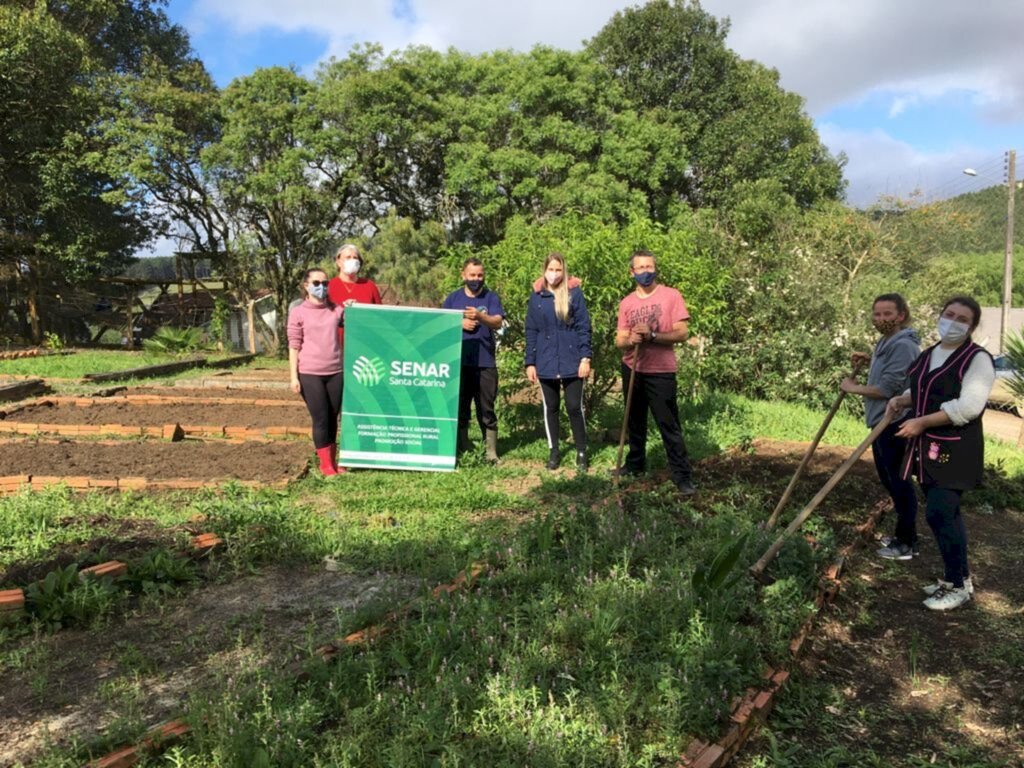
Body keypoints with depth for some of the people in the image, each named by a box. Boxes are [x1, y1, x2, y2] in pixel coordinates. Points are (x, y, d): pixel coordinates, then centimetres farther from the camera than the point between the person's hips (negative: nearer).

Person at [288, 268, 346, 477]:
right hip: (309, 374, -3)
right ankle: (325, 464, 11)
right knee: (320, 419, 0)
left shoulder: (336, 309, 8)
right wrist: (294, 376, -5)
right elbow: (294, 346, -1)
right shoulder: (298, 312, 1)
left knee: (333, 418, 9)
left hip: (335, 372, 3)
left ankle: (333, 462, 19)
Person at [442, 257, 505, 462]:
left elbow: (497, 322, -12)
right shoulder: (453, 298, 10)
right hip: (458, 361, 2)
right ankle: (461, 449, 16)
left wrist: (480, 316, -32)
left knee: (486, 409, 0)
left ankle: (491, 451, 6)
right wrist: (459, 323, -8)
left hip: (485, 362, -2)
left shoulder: (491, 297, 3)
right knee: (459, 407, 7)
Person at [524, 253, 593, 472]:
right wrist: (530, 363, 2)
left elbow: (584, 327, -3)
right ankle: (553, 451, 23)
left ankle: (581, 452, 14)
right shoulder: (536, 296, 5)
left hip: (572, 362, -2)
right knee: (550, 408, 11)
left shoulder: (574, 293, -1)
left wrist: (585, 357, -10)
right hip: (546, 362, 2)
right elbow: (531, 331, 7)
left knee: (574, 407, 0)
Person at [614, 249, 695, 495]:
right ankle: (635, 464, 33)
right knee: (635, 421, 17)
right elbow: (619, 340, 4)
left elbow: (682, 333, -11)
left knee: (669, 426, -5)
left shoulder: (671, 295, -6)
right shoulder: (626, 303, 5)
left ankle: (683, 476, 0)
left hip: (661, 372, -5)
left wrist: (652, 336, -23)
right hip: (632, 370, 5)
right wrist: (630, 340, -20)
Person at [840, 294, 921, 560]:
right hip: (883, 422, 11)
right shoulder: (887, 342, 12)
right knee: (889, 479, 19)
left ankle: (907, 543, 10)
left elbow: (886, 388, -24)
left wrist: (853, 388, -10)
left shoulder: (903, 346, -21)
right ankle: (903, 534, 33)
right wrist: (870, 360, 13)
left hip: (895, 424, -11)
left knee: (898, 481, -1)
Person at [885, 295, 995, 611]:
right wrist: (901, 400, 6)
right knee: (946, 513, 15)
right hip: (927, 448, 8)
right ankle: (959, 576, 28)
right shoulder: (926, 356, 13)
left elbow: (968, 407, -22)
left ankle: (957, 586, 5)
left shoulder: (977, 359, -11)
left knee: (939, 515, -10)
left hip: (955, 451, -8)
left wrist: (921, 422, -21)